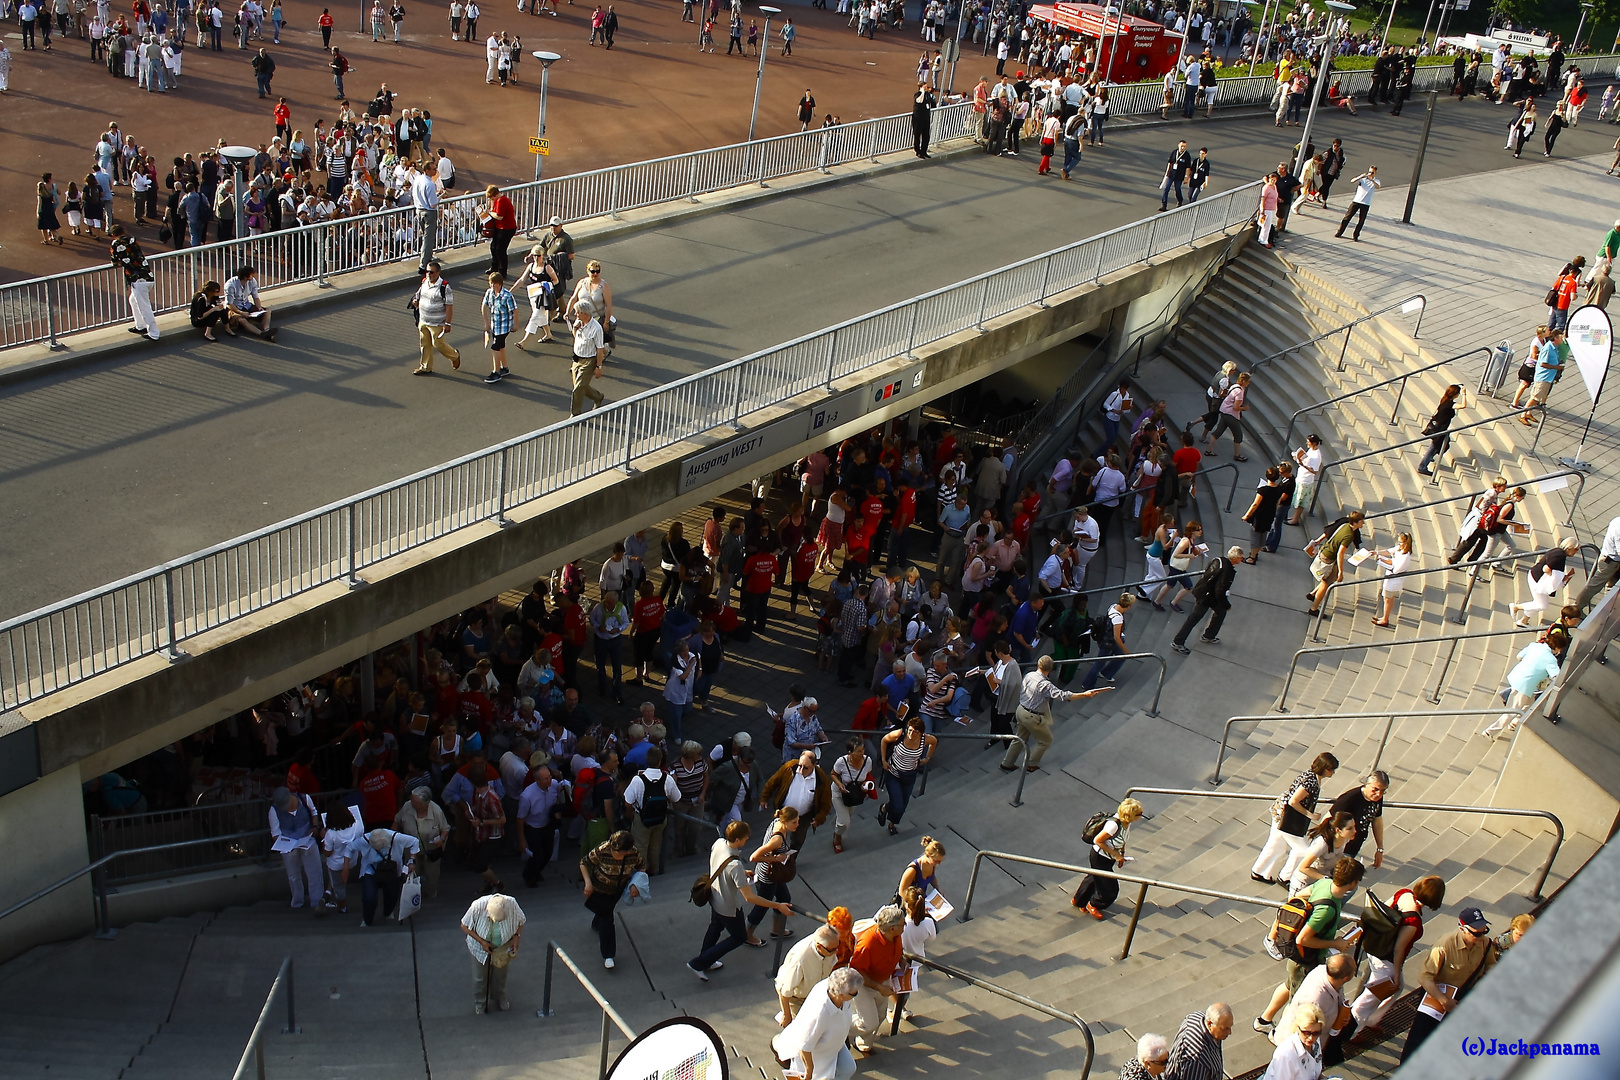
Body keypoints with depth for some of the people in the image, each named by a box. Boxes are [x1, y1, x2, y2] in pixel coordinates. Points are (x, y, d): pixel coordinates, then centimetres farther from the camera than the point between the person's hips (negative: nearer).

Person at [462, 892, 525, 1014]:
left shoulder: (511, 904, -33)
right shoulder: (478, 906, -38)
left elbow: (521, 920, -9)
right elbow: (464, 926, -19)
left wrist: (517, 937, -23)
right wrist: (481, 941, -25)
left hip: (503, 947, 1)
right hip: (481, 947, -1)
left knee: (500, 975, 22)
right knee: (480, 976, 17)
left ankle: (499, 997, 50)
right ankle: (479, 1001, 44)